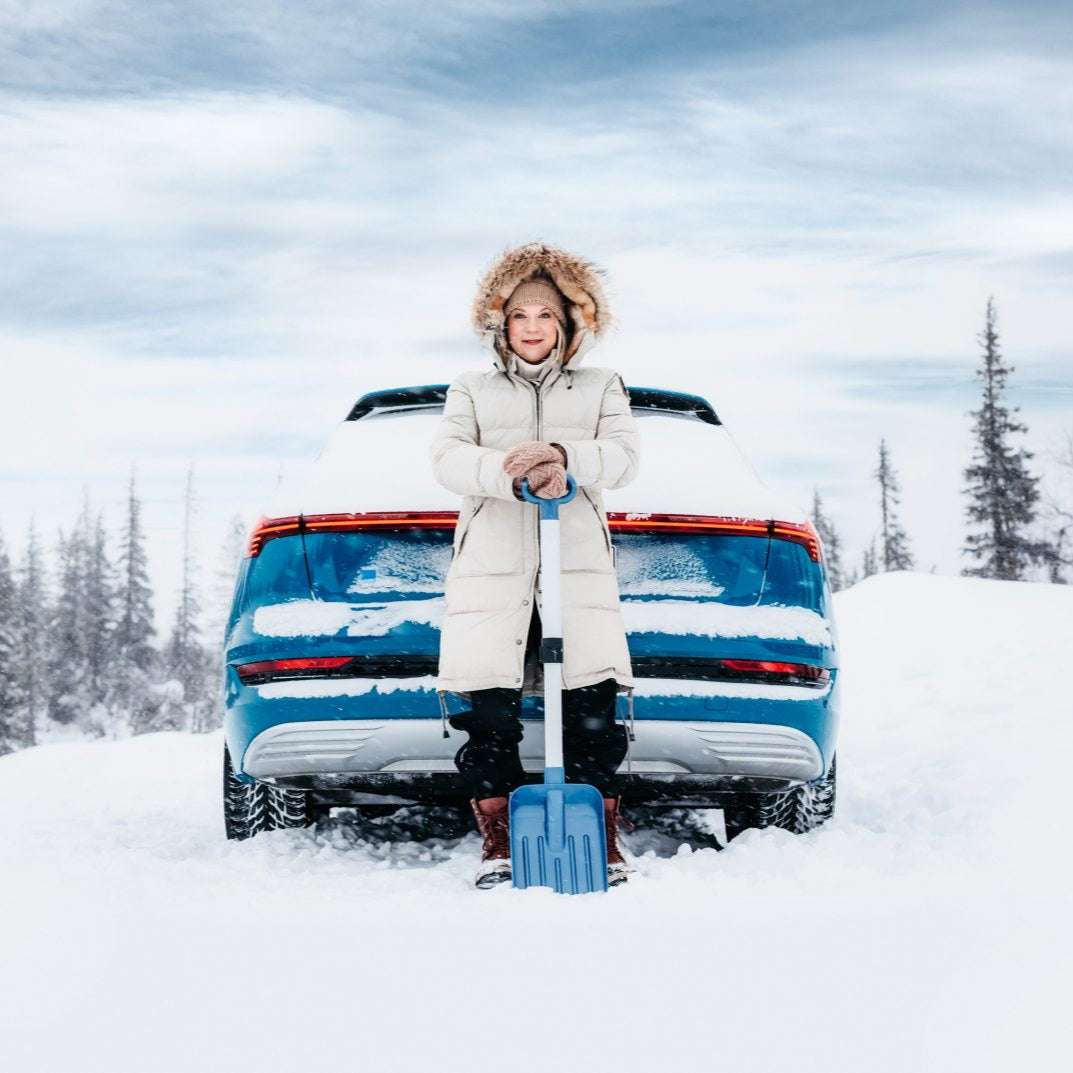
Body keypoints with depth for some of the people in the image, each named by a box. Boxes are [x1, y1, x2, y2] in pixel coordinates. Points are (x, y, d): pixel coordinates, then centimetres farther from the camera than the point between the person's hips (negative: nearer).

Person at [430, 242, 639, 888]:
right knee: (488, 713, -7)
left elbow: (624, 457, 2)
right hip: (491, 564, 0)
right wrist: (510, 476, -19)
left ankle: (603, 844, 4)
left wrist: (566, 459, -19)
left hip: (580, 564, 0)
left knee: (594, 711, -7)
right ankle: (499, 847, 3)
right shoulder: (472, 391, 17)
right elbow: (448, 458, 1)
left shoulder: (602, 388, 18)